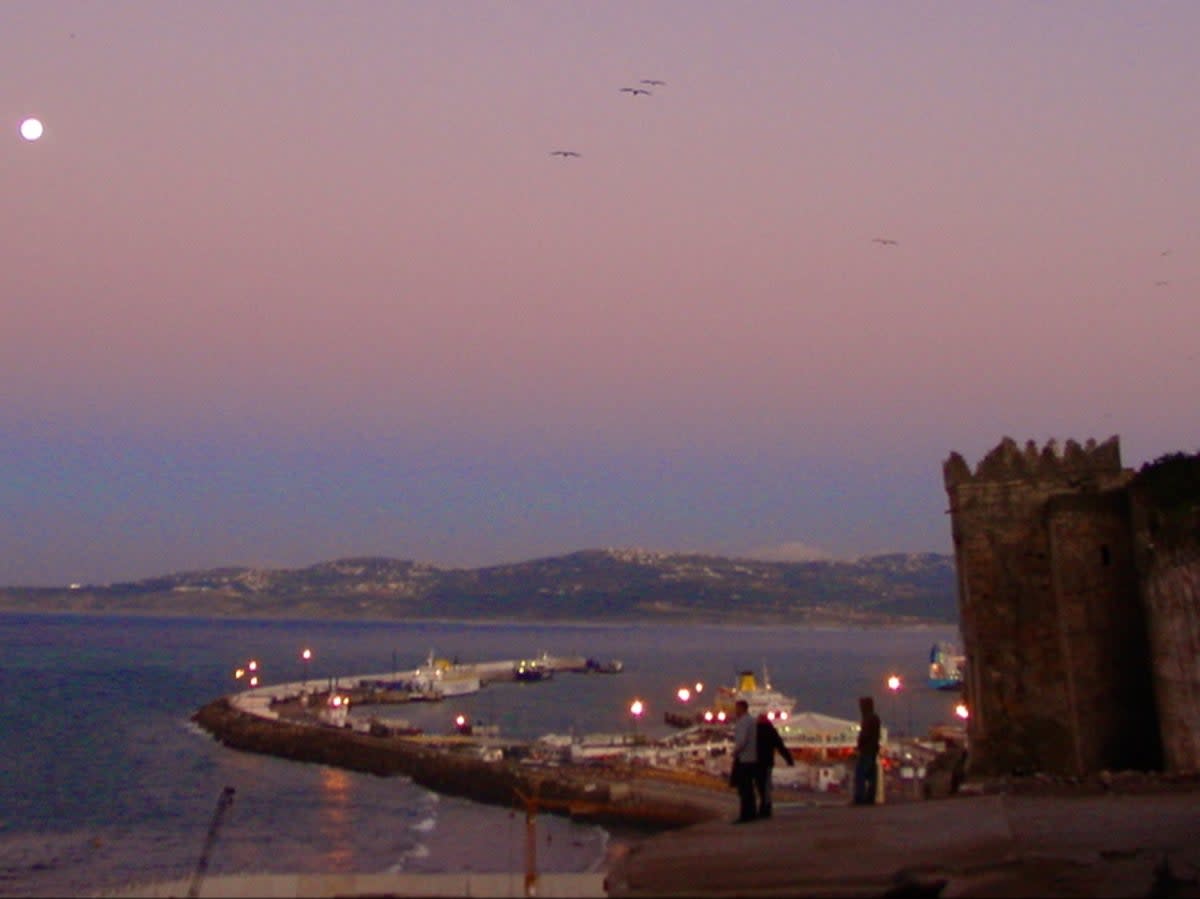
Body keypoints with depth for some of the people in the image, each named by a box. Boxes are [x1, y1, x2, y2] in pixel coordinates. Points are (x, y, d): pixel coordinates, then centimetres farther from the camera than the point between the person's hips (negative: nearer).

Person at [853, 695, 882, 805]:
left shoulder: (867, 719, -14)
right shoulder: (875, 718, 16)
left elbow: (864, 734, -19)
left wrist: (859, 746, -7)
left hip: (865, 751, -10)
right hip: (873, 750, 10)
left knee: (860, 775, -10)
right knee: (871, 775, 8)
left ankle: (859, 798, -15)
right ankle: (870, 798, 7)